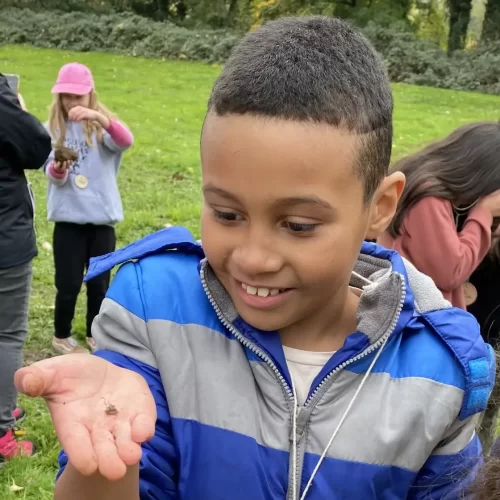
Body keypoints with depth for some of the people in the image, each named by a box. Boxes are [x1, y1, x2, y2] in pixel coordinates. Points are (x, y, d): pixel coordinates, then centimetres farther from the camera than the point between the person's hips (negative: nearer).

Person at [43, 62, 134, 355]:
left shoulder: (101, 127, -1)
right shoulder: (54, 128, 2)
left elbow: (126, 141, -24)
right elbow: (52, 175, -5)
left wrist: (100, 118, -41)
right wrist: (57, 169, -29)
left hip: (102, 216, 0)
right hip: (68, 218, 0)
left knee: (100, 282, 11)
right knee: (69, 283, 3)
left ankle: (95, 334, 31)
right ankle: (62, 336, 25)